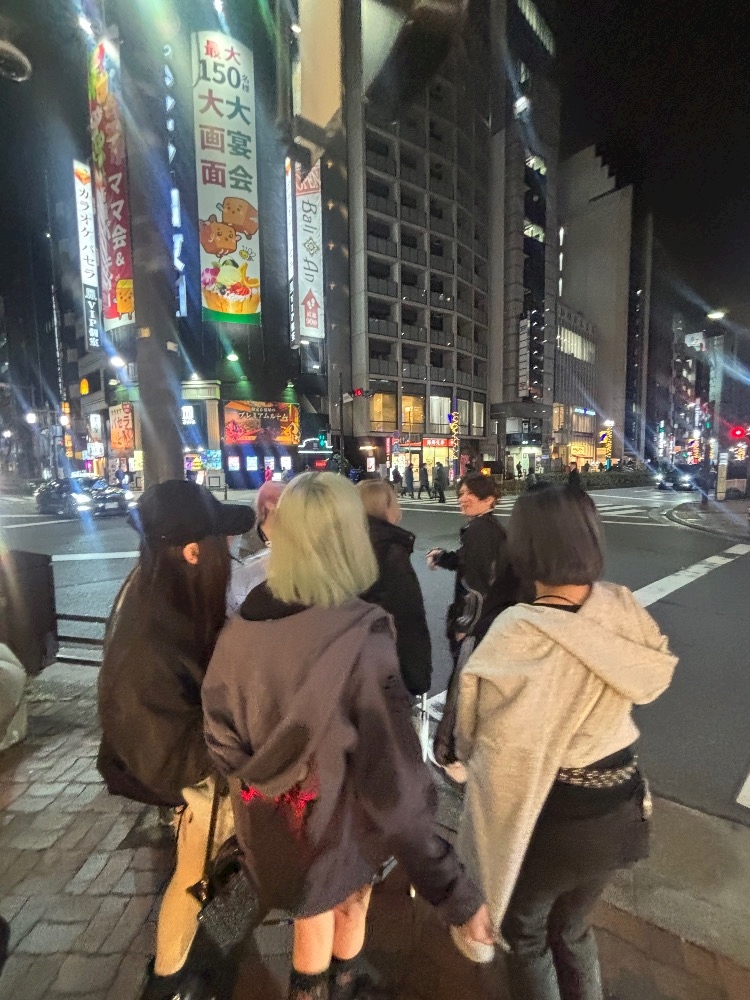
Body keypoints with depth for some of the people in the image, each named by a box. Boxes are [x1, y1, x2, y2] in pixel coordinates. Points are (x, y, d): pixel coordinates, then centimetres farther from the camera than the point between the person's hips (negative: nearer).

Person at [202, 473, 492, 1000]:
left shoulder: (243, 626, -18)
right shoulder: (362, 640, -34)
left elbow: (221, 731, -5)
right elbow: (395, 786, -30)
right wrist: (456, 894, -19)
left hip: (269, 824, 3)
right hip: (337, 828, -3)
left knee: (311, 918, 33)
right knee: (350, 908, 32)